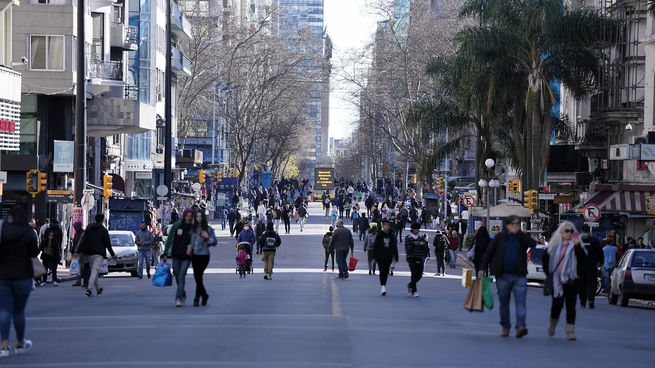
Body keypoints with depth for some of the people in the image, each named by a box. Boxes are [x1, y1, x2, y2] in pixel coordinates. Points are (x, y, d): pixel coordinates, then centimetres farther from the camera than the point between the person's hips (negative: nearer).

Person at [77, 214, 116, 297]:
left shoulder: (88, 228, 9)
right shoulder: (103, 230, -3)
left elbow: (83, 240, 3)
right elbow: (107, 243, -4)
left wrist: (79, 251, -1)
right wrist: (112, 254, 6)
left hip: (89, 254, 5)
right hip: (99, 254, -5)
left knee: (94, 271, 17)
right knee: (95, 270, -12)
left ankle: (98, 289, 28)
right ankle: (89, 289, -29)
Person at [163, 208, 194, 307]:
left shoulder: (193, 228, 0)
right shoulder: (176, 225, -1)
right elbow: (169, 239, 4)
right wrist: (165, 253, 1)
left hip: (187, 257, -1)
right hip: (176, 256, 2)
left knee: (182, 276, -15)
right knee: (177, 277, 8)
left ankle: (178, 298, -17)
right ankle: (183, 296, 29)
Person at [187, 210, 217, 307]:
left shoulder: (209, 229, -1)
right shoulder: (193, 228, 11)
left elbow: (215, 242, -1)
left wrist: (207, 237, -17)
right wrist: (189, 247, 6)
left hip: (203, 255, -5)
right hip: (194, 255, 5)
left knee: (199, 276, -11)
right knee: (196, 277, 7)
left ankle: (197, 298, -8)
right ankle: (204, 295, 25)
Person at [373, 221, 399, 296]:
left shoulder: (392, 236, 8)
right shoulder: (379, 235, 0)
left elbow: (395, 247, 11)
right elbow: (375, 247, 1)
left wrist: (395, 258, 4)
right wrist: (374, 258, -4)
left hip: (388, 258, 3)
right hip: (380, 258, -3)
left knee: (386, 273, 8)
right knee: (382, 271, -16)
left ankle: (383, 289, 18)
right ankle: (383, 286, -23)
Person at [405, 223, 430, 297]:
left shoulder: (421, 237, 11)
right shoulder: (408, 238, 1)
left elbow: (427, 247, 9)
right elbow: (407, 248, -6)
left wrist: (424, 244, -14)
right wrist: (414, 244, -21)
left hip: (420, 258, 4)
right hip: (412, 258, -4)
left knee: (419, 274, 3)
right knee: (414, 274, -13)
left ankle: (410, 285, 29)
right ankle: (414, 291, -10)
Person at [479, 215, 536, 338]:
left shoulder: (522, 238, 6)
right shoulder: (500, 238, 4)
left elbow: (533, 244, -14)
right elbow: (489, 253, 6)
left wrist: (518, 233, -13)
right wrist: (482, 268, -2)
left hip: (519, 276, -1)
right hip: (503, 276, 1)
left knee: (520, 301, -12)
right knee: (504, 302, 8)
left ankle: (520, 326, -19)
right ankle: (505, 327, 18)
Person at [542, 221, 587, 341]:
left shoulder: (575, 246, 4)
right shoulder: (554, 245, 8)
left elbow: (583, 258, -12)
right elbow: (546, 258, 19)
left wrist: (577, 245, -24)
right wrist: (548, 272, 12)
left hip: (571, 281, -1)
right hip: (557, 281, 1)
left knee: (570, 306, -3)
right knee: (557, 304, 0)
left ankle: (570, 331, -1)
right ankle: (553, 323, 28)